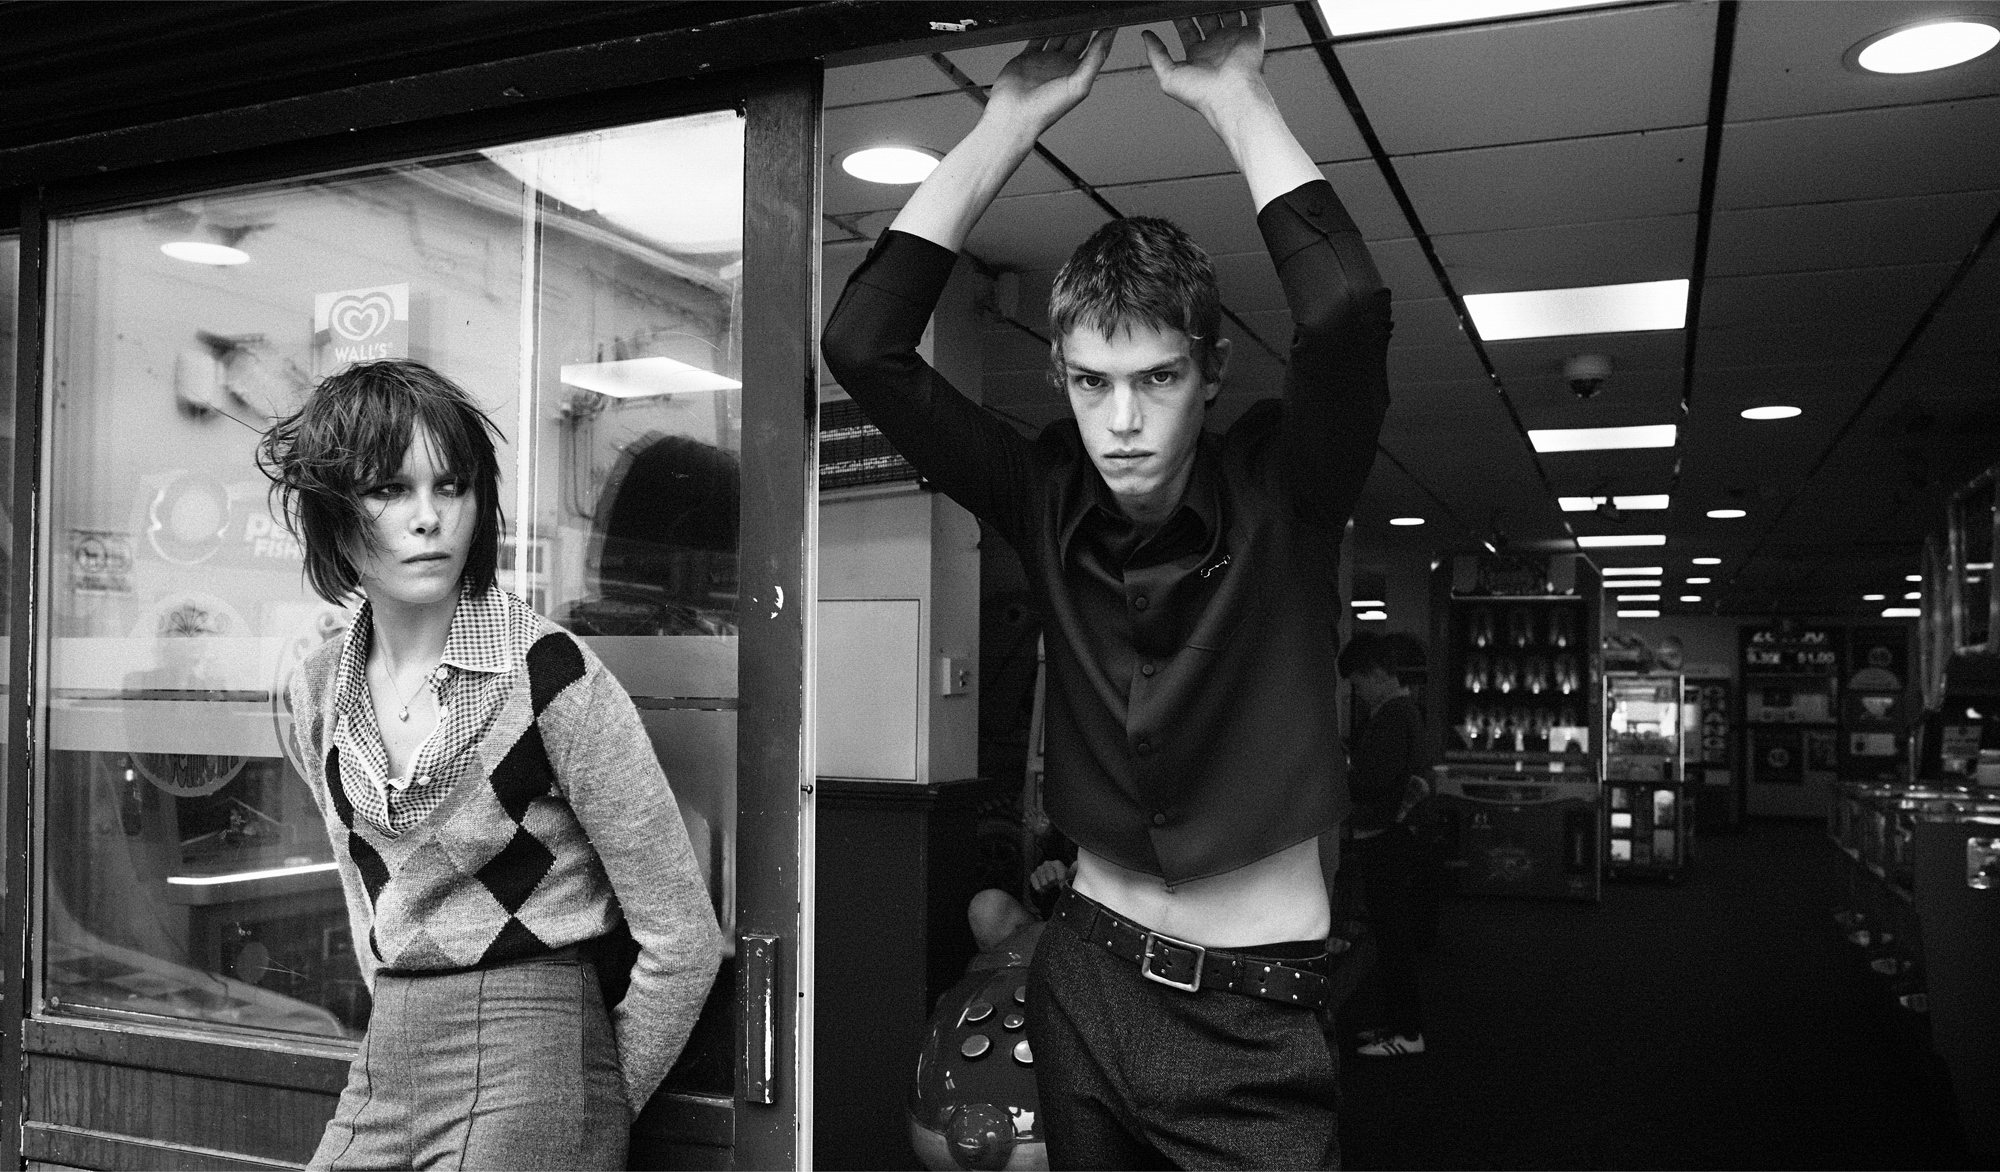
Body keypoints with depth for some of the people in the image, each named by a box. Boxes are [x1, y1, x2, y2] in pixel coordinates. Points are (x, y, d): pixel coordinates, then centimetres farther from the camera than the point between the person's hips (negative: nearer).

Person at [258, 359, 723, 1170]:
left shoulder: (551, 675, -16)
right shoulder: (320, 693, 3)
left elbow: (682, 941, -13)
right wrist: (400, 1025, 12)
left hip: (525, 1067, -6)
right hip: (383, 1072, 6)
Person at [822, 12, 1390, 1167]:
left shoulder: (1279, 493, -12)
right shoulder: (1048, 501, -5)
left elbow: (1350, 315, -32)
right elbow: (864, 345, -14)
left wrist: (1236, 96, -23)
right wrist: (1015, 113, -17)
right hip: (1086, 981, 3)